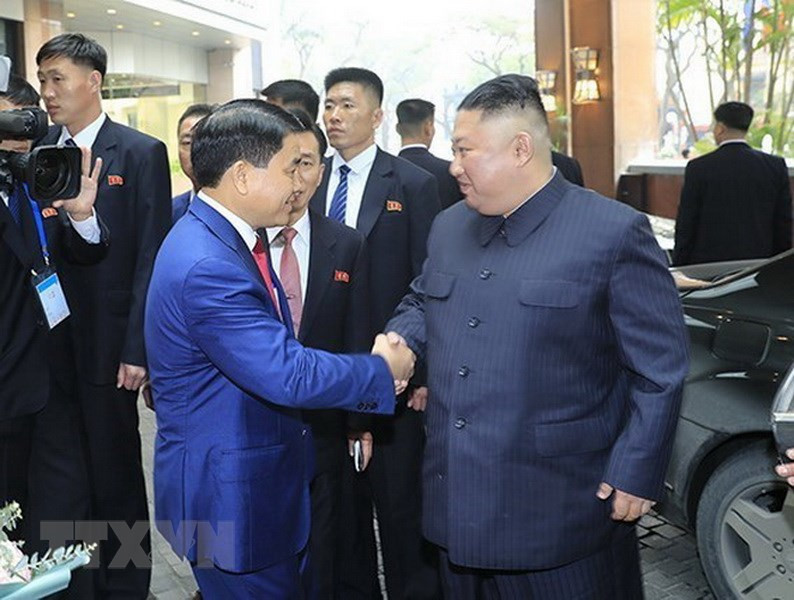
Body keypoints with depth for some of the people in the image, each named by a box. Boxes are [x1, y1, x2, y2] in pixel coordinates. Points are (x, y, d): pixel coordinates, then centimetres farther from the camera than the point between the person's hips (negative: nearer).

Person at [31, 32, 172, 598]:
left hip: (105, 345, -3)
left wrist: (136, 350, -13)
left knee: (118, 475, 10)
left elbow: (150, 258, -8)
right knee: (54, 477, 10)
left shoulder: (141, 153, -5)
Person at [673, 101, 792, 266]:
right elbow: (784, 224, 6)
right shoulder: (776, 166, 2)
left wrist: (678, 267, 4)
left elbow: (685, 226, -4)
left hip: (709, 265, -3)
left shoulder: (698, 167, -6)